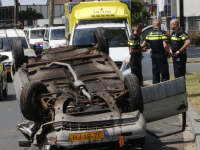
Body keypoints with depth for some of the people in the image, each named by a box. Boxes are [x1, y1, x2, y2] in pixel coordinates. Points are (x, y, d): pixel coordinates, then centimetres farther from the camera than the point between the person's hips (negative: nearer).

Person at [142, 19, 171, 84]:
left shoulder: (149, 34, 5)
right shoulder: (162, 33, -13)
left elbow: (143, 45, 11)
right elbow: (165, 45, -22)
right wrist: (169, 53, -8)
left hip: (153, 55, 6)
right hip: (161, 56, -6)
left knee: (155, 74, 13)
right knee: (164, 74, -2)